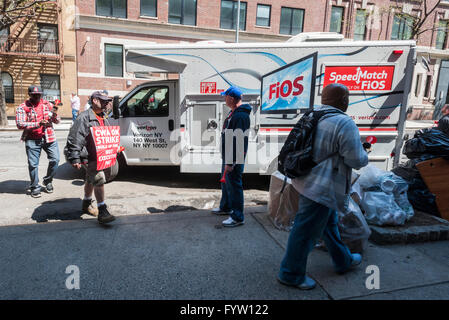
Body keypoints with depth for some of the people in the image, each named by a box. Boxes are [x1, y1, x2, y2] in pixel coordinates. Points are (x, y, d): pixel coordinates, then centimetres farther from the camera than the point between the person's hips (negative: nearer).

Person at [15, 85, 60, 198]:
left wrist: (54, 115, -13)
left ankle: (48, 181, 22)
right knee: (33, 164, 1)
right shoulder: (23, 107, 0)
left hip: (49, 138, 3)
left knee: (55, 159, 0)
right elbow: (20, 124, -11)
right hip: (32, 140, -2)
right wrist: (38, 124, -22)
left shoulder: (48, 104, 10)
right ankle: (35, 187, 15)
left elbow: (57, 121, 11)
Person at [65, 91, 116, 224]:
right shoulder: (84, 118, -15)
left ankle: (86, 205, 41)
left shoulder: (104, 118, 14)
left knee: (91, 180, 22)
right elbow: (74, 139, -20)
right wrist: (75, 159, -24)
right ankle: (102, 212, -9)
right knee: (99, 179, -16)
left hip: (99, 156, 9)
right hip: (88, 157, -9)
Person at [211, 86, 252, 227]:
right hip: (227, 157, 11)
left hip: (234, 158, -11)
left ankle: (238, 217, 6)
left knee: (234, 185, -4)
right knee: (225, 182, 22)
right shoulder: (233, 113, 13)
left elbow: (238, 141, -26)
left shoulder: (240, 116, -21)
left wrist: (231, 162, -26)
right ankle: (225, 207, 40)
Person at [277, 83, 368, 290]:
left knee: (329, 223, 25)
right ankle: (290, 274, 20)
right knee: (306, 231, 3)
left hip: (306, 180, 10)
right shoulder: (345, 124, -18)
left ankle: (343, 261, 46)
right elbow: (356, 160, -16)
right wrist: (364, 155, 5)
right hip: (320, 189, -10)